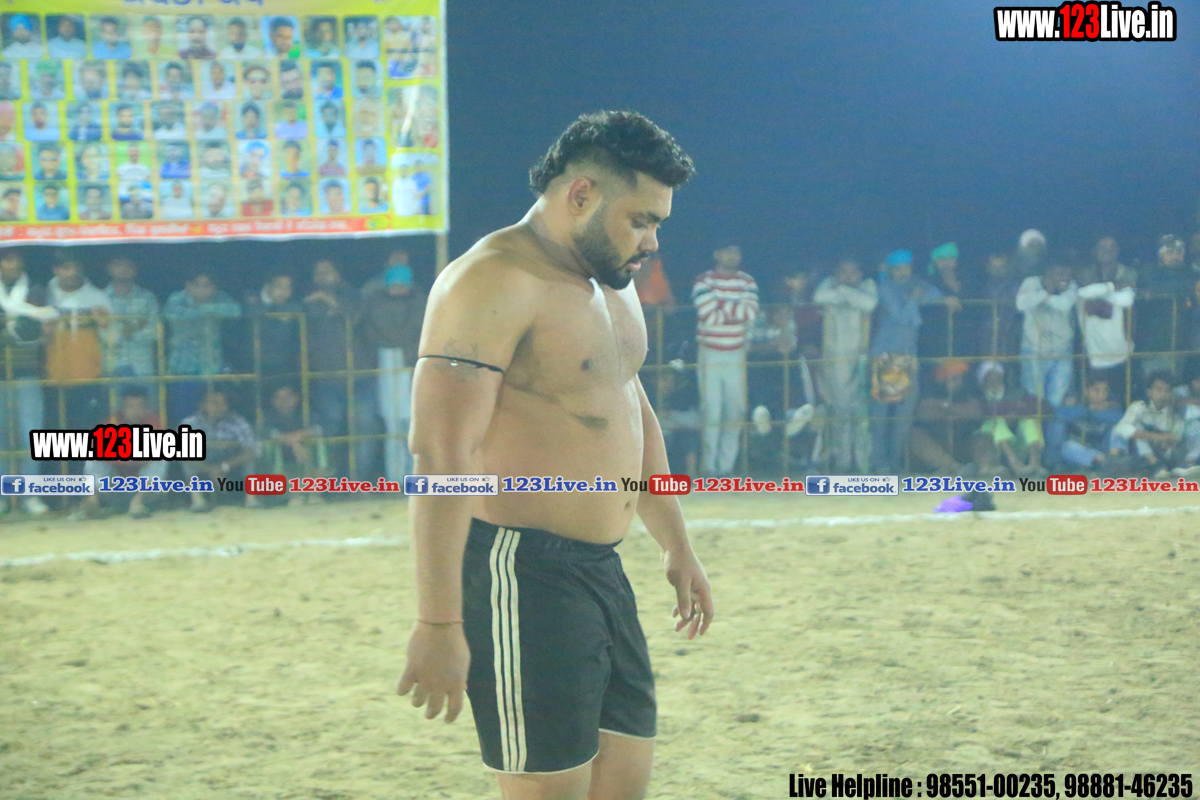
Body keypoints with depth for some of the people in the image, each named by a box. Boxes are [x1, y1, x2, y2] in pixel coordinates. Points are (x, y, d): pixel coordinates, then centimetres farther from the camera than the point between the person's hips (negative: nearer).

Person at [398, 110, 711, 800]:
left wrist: (677, 547, 31)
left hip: (601, 569, 10)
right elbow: (442, 455, -22)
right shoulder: (494, 283, -15)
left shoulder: (613, 282, 16)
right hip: (522, 578, -9)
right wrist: (439, 624, -26)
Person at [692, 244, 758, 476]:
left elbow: (751, 313, -9)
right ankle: (709, 467, -1)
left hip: (737, 355, 4)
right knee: (711, 412, -7)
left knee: (735, 412, 3)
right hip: (710, 355, -4)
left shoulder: (747, 282, 8)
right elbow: (709, 316, -16)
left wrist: (722, 305, -15)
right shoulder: (704, 282, -3)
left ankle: (726, 466, 11)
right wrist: (736, 310, -6)